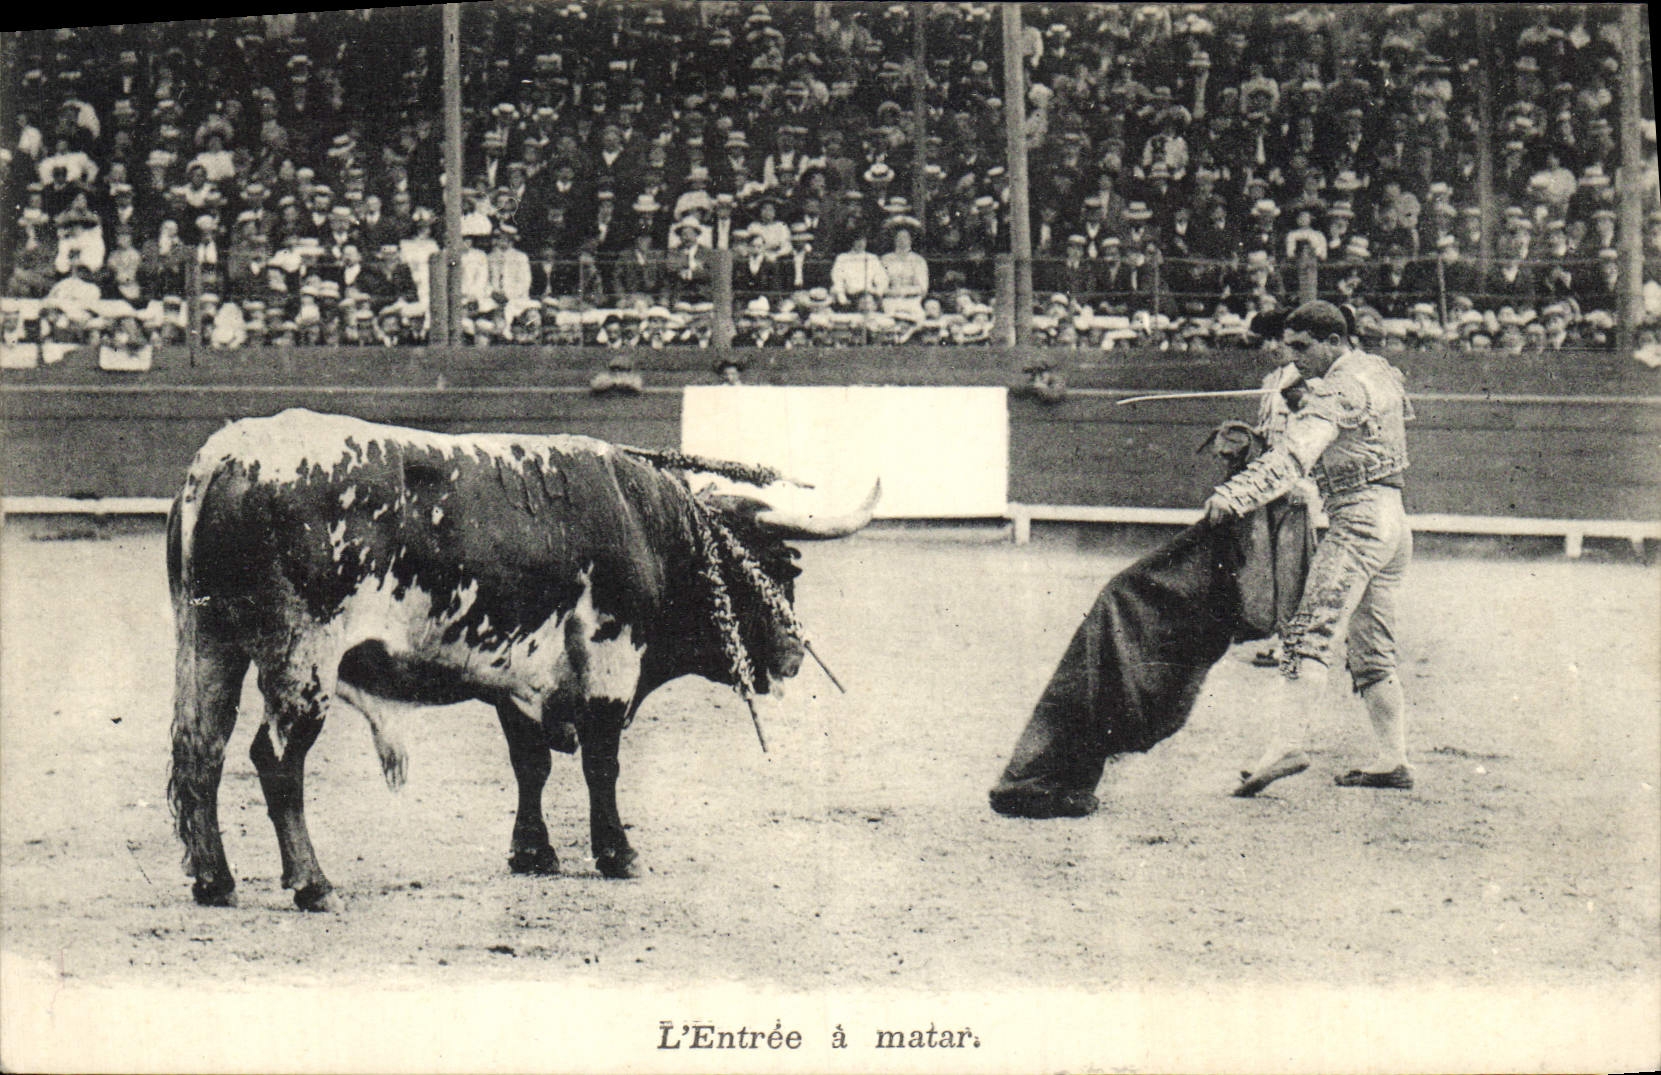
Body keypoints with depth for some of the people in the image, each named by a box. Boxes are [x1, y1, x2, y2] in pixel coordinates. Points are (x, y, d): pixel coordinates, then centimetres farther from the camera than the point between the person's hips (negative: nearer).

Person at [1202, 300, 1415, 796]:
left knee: (1312, 631, -21)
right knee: (1373, 650, 14)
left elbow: (1293, 457, -26)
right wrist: (1307, 402, 20)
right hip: (1394, 520, 10)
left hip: (1358, 518, -10)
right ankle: (1394, 759, 12)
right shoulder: (1380, 371, 16)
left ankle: (1287, 742, -35)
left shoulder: (1336, 390, -12)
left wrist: (1235, 495, -38)